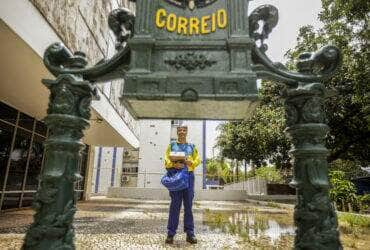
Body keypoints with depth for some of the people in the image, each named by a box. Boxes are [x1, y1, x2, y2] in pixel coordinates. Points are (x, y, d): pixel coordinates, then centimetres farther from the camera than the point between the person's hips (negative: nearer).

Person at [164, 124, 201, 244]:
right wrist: (174, 164, -17)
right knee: (175, 205, -1)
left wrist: (191, 162, -12)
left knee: (188, 205, 3)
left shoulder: (192, 147, 18)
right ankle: (171, 233, 6)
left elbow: (198, 160, 9)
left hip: (188, 176, 1)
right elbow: (166, 160, 3)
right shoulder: (172, 145, 14)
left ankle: (190, 233, 9)